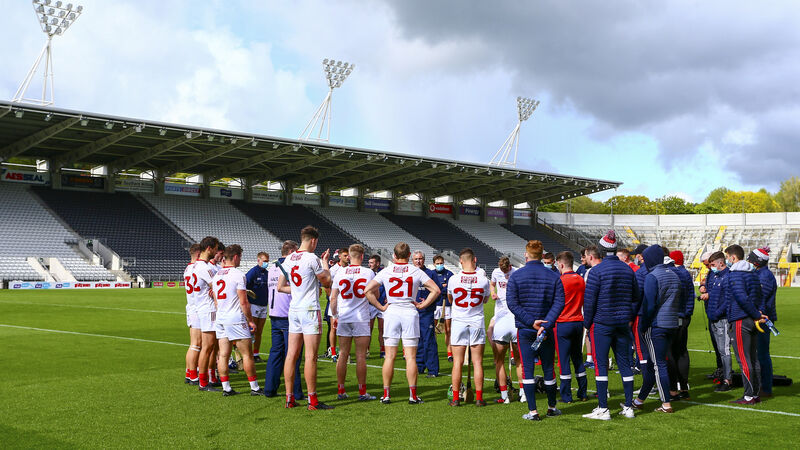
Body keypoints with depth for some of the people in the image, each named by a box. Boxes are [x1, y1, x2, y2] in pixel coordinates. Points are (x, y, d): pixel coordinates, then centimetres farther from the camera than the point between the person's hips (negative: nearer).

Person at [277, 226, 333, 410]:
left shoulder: (288, 259, 9)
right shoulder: (312, 258, -12)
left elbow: (280, 287, 15)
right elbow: (327, 282, -2)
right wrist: (325, 262, 11)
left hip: (293, 309, 7)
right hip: (310, 309, -7)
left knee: (292, 354, 8)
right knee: (311, 356, -4)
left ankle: (289, 398, 12)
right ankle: (312, 400, -2)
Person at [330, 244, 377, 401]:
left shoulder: (340, 272, 3)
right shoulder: (368, 273, -4)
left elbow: (333, 298, 5)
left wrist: (334, 316, 16)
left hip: (343, 318, 3)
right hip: (361, 318, -3)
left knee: (343, 355, 8)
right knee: (361, 356, 0)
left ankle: (341, 391, 13)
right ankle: (362, 392, 2)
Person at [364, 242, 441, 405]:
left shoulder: (385, 272, 1)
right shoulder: (416, 272, 0)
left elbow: (368, 290, -4)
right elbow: (436, 290, -2)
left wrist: (380, 307, 1)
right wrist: (422, 305, 3)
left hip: (391, 312, 1)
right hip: (410, 313, -1)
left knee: (390, 356, 5)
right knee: (411, 357, 2)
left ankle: (386, 395, 6)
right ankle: (413, 395, 2)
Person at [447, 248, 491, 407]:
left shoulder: (454, 279, -8)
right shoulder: (483, 279, -7)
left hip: (458, 322, 0)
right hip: (477, 323, 0)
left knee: (457, 362, 4)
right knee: (477, 362, 5)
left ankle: (455, 398, 7)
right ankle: (479, 398, 8)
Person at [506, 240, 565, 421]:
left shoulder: (516, 276, -3)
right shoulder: (553, 277, 1)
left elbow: (512, 303, -10)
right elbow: (559, 303, -8)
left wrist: (531, 322, -12)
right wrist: (545, 325, -15)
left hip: (524, 330, -2)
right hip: (546, 331, 2)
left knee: (527, 369, 2)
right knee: (548, 369, 13)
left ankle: (533, 411, 1)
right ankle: (552, 408, 25)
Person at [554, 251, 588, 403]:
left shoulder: (560, 281, -13)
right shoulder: (581, 280, 7)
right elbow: (584, 302, 15)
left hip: (563, 323, -6)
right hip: (578, 322, 6)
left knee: (564, 359, -1)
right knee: (578, 358, 14)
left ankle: (566, 396, 2)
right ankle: (582, 393, 17)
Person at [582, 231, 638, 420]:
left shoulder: (596, 270, -11)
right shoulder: (627, 269, 6)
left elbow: (589, 300, -11)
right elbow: (635, 296, 14)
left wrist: (587, 322, 0)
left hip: (602, 324, -5)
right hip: (623, 324, 5)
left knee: (600, 364, -1)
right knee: (624, 364, 11)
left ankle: (603, 409, -2)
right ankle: (628, 407, 15)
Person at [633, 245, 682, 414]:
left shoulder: (652, 277, -13)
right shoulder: (674, 275, 14)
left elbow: (648, 305, -17)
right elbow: (680, 302, 19)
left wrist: (642, 325, -9)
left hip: (656, 325, -8)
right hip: (673, 325, 8)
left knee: (658, 364, -2)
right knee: (649, 362, 14)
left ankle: (666, 404, -1)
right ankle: (640, 400, 20)